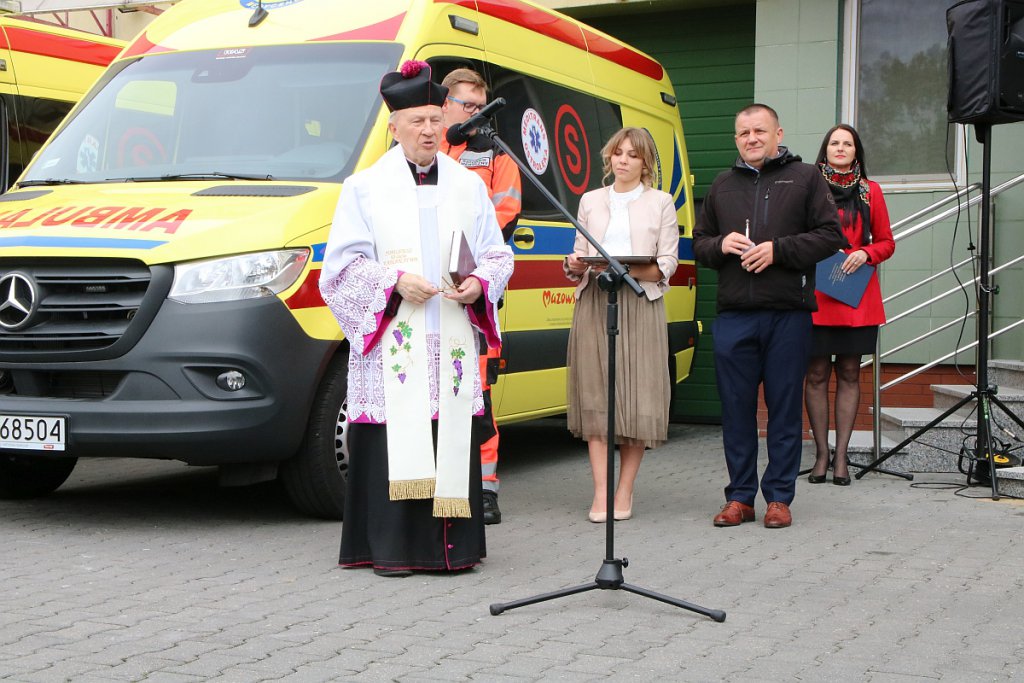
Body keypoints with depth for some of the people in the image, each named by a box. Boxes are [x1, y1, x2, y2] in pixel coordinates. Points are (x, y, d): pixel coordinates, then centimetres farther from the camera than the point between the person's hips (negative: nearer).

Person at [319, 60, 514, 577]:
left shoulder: (468, 186, 15)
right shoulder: (365, 187, 6)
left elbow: (498, 255, 16)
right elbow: (342, 262, 1)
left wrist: (480, 283, -6)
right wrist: (395, 280, -13)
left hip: (452, 342, 3)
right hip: (391, 343, -3)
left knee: (452, 438, 0)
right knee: (394, 440, -7)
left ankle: (451, 543, 7)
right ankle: (391, 548, -1)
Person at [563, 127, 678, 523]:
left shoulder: (660, 203, 11)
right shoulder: (591, 201, 18)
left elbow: (668, 263, 3)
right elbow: (579, 254, 18)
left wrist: (629, 269, -14)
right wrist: (575, 266, -6)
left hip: (641, 305, -2)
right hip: (594, 304, 2)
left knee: (637, 395, -6)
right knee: (596, 395, -5)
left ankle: (624, 492, 3)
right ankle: (601, 494, -5)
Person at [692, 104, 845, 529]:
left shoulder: (805, 178, 6)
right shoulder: (722, 186, 18)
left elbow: (830, 236, 0)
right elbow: (699, 243, 21)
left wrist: (778, 250, -11)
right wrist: (720, 245, -2)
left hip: (788, 314, -3)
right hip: (733, 315, 3)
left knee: (785, 408, 2)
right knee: (736, 408, 5)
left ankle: (779, 497, 11)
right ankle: (739, 497, 14)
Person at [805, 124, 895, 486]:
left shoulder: (870, 191, 10)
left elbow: (886, 242, 11)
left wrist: (865, 254, -8)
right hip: (816, 296, -1)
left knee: (849, 374, 3)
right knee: (817, 374, -1)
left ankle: (841, 456, 8)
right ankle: (821, 454, 8)